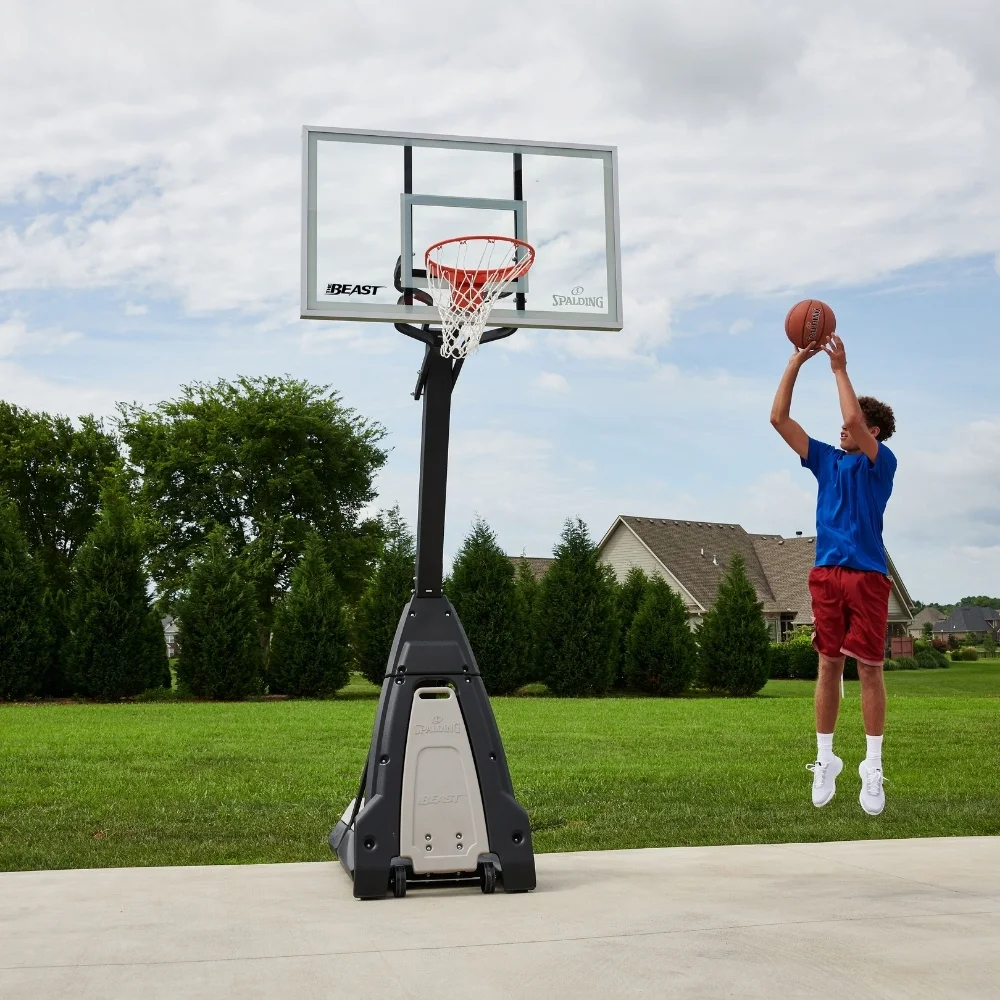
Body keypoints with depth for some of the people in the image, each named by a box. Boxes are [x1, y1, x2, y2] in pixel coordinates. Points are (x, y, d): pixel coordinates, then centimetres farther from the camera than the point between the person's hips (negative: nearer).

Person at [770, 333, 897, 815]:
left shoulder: (881, 463, 0)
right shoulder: (828, 460, 14)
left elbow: (853, 420, -19)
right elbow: (779, 418, 8)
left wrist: (840, 368, -12)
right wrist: (797, 360, 2)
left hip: (867, 574, -4)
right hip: (826, 573, 4)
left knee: (869, 667, -2)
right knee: (828, 665, 5)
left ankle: (873, 767, 4)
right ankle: (825, 760, 12)